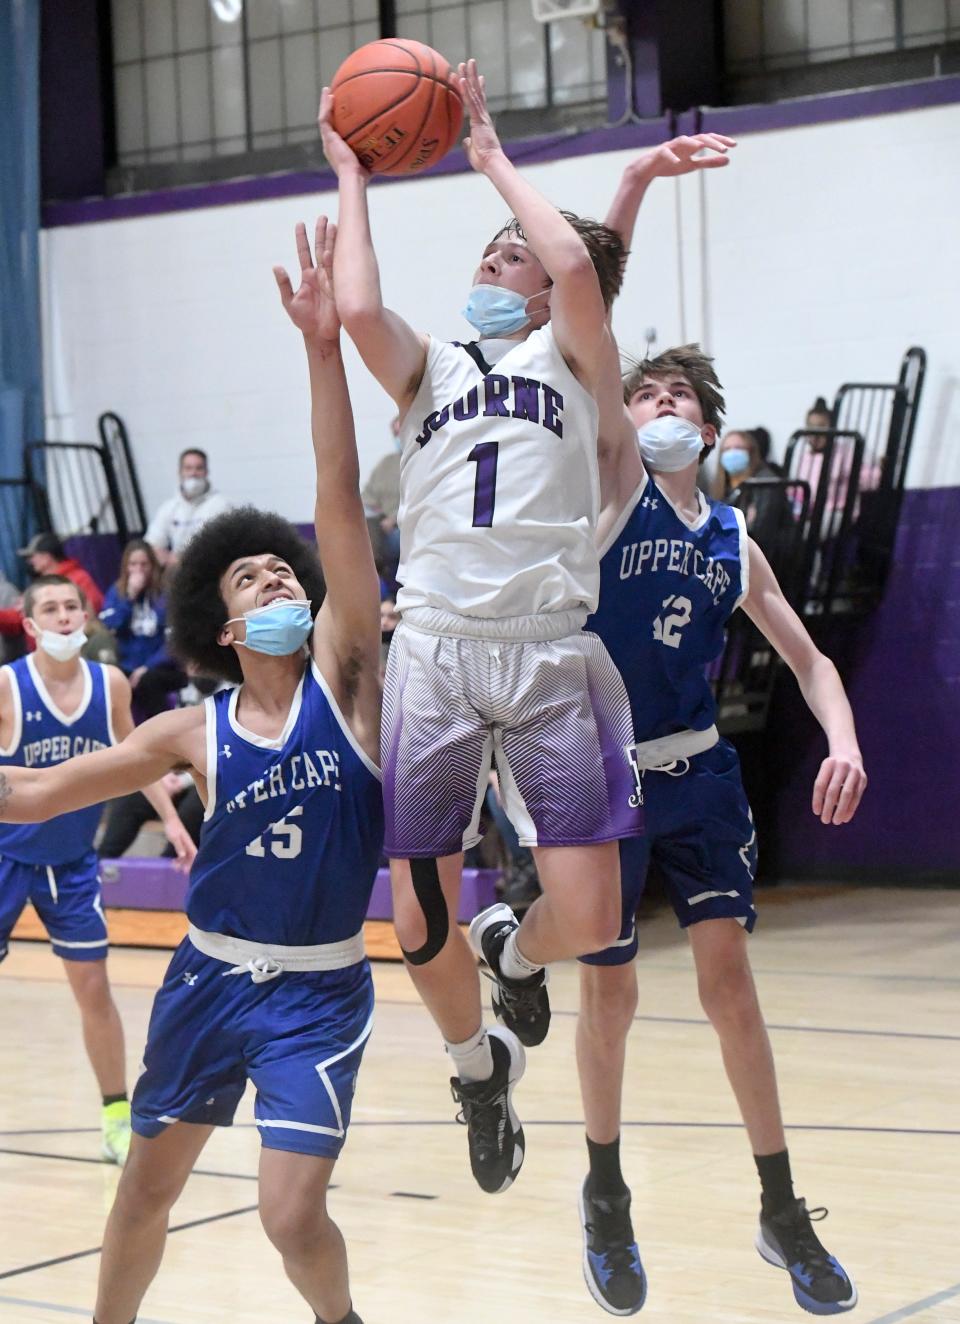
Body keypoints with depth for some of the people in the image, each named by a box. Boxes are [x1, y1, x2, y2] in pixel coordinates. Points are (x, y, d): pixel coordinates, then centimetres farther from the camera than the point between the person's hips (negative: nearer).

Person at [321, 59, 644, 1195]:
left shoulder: (566, 356, 12)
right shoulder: (429, 369, 17)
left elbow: (578, 264, -9)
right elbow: (358, 310, -5)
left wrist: (491, 154, 2)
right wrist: (350, 179, 7)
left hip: (549, 655, -2)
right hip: (436, 654, 2)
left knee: (587, 919, -8)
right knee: (420, 926, 0)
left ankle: (516, 953, 29)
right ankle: (479, 1066, 31)